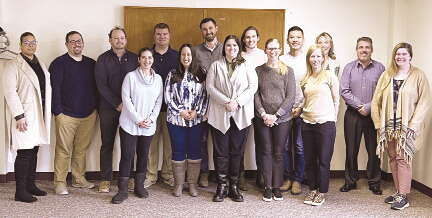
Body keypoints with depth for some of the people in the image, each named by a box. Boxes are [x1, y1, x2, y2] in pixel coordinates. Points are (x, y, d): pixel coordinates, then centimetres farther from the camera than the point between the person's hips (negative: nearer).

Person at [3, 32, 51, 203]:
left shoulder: (40, 65, 16)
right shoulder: (13, 65, -5)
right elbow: (10, 92, -12)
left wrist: (47, 113, 13)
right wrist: (19, 116, -17)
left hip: (39, 116, 7)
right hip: (24, 117, -6)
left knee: (34, 151, 11)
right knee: (24, 153, -6)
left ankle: (31, 185, 21)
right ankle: (20, 191, 2)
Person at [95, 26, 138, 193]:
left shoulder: (134, 58, 9)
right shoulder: (103, 59, 4)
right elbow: (101, 85, -4)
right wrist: (117, 103, -11)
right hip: (108, 108, -1)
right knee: (107, 143, 3)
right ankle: (105, 179, 11)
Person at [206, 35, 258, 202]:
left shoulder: (246, 66, 8)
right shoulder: (216, 65, 8)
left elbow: (253, 86, -2)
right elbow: (210, 87, -1)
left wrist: (237, 102, -14)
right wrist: (226, 102, -14)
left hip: (241, 115, 0)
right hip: (219, 115, 0)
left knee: (237, 151, 5)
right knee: (220, 151, 2)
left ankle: (234, 187, 15)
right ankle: (221, 187, 12)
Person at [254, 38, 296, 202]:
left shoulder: (288, 71, 3)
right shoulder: (258, 71, 7)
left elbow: (291, 97, -3)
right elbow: (255, 95, 2)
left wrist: (276, 115, -10)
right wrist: (263, 114, -10)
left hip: (282, 118, -1)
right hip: (262, 119, 1)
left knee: (279, 153, 4)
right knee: (265, 152, 4)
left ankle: (277, 187, 14)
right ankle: (267, 187, 13)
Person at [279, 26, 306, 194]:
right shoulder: (281, 60, 6)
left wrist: (301, 107, -7)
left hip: (301, 109, -1)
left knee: (300, 146, 3)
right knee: (285, 145, 5)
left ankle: (297, 180, 15)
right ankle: (287, 178, 17)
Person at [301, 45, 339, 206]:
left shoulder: (330, 76, -1)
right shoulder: (305, 79, 11)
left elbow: (336, 100, 1)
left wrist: (332, 121, -1)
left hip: (325, 123, -4)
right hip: (307, 122, 4)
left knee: (323, 160, 2)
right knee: (309, 159, 10)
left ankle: (322, 192, 15)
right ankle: (312, 189, 24)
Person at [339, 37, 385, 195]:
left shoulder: (379, 68, 4)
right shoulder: (349, 67, 6)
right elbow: (344, 91, -3)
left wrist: (369, 107, -12)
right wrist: (359, 106, -11)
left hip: (373, 115, -1)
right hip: (352, 114, 1)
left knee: (373, 150, 5)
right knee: (351, 149, 7)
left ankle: (374, 182, 18)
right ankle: (350, 181, 19)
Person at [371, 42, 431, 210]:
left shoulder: (418, 75, -2)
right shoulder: (386, 75, 8)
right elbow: (376, 100, 7)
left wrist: (413, 125, -13)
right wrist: (378, 123, 0)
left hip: (407, 126, -4)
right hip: (389, 126, 4)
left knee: (403, 158, -5)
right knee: (393, 158, 9)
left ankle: (403, 196, 5)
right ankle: (398, 192, 21)